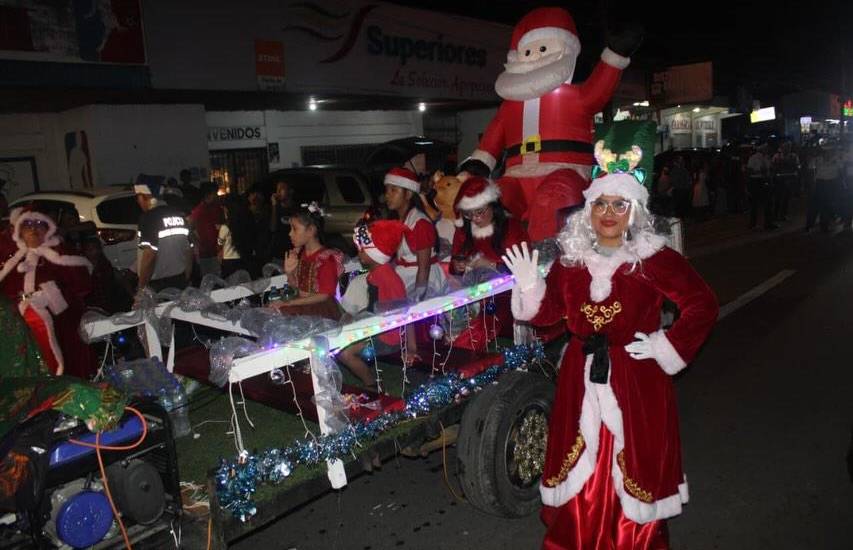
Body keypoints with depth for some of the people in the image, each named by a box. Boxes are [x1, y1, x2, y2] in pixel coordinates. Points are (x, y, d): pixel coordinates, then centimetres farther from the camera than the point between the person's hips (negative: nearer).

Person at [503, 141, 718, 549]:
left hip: (636, 381, -3)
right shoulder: (570, 258, 3)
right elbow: (549, 312, 8)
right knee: (580, 468, 12)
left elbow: (704, 305, -4)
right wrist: (530, 287, -10)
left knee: (634, 466, 7)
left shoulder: (655, 259, -8)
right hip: (581, 379, 3)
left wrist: (666, 347, -9)